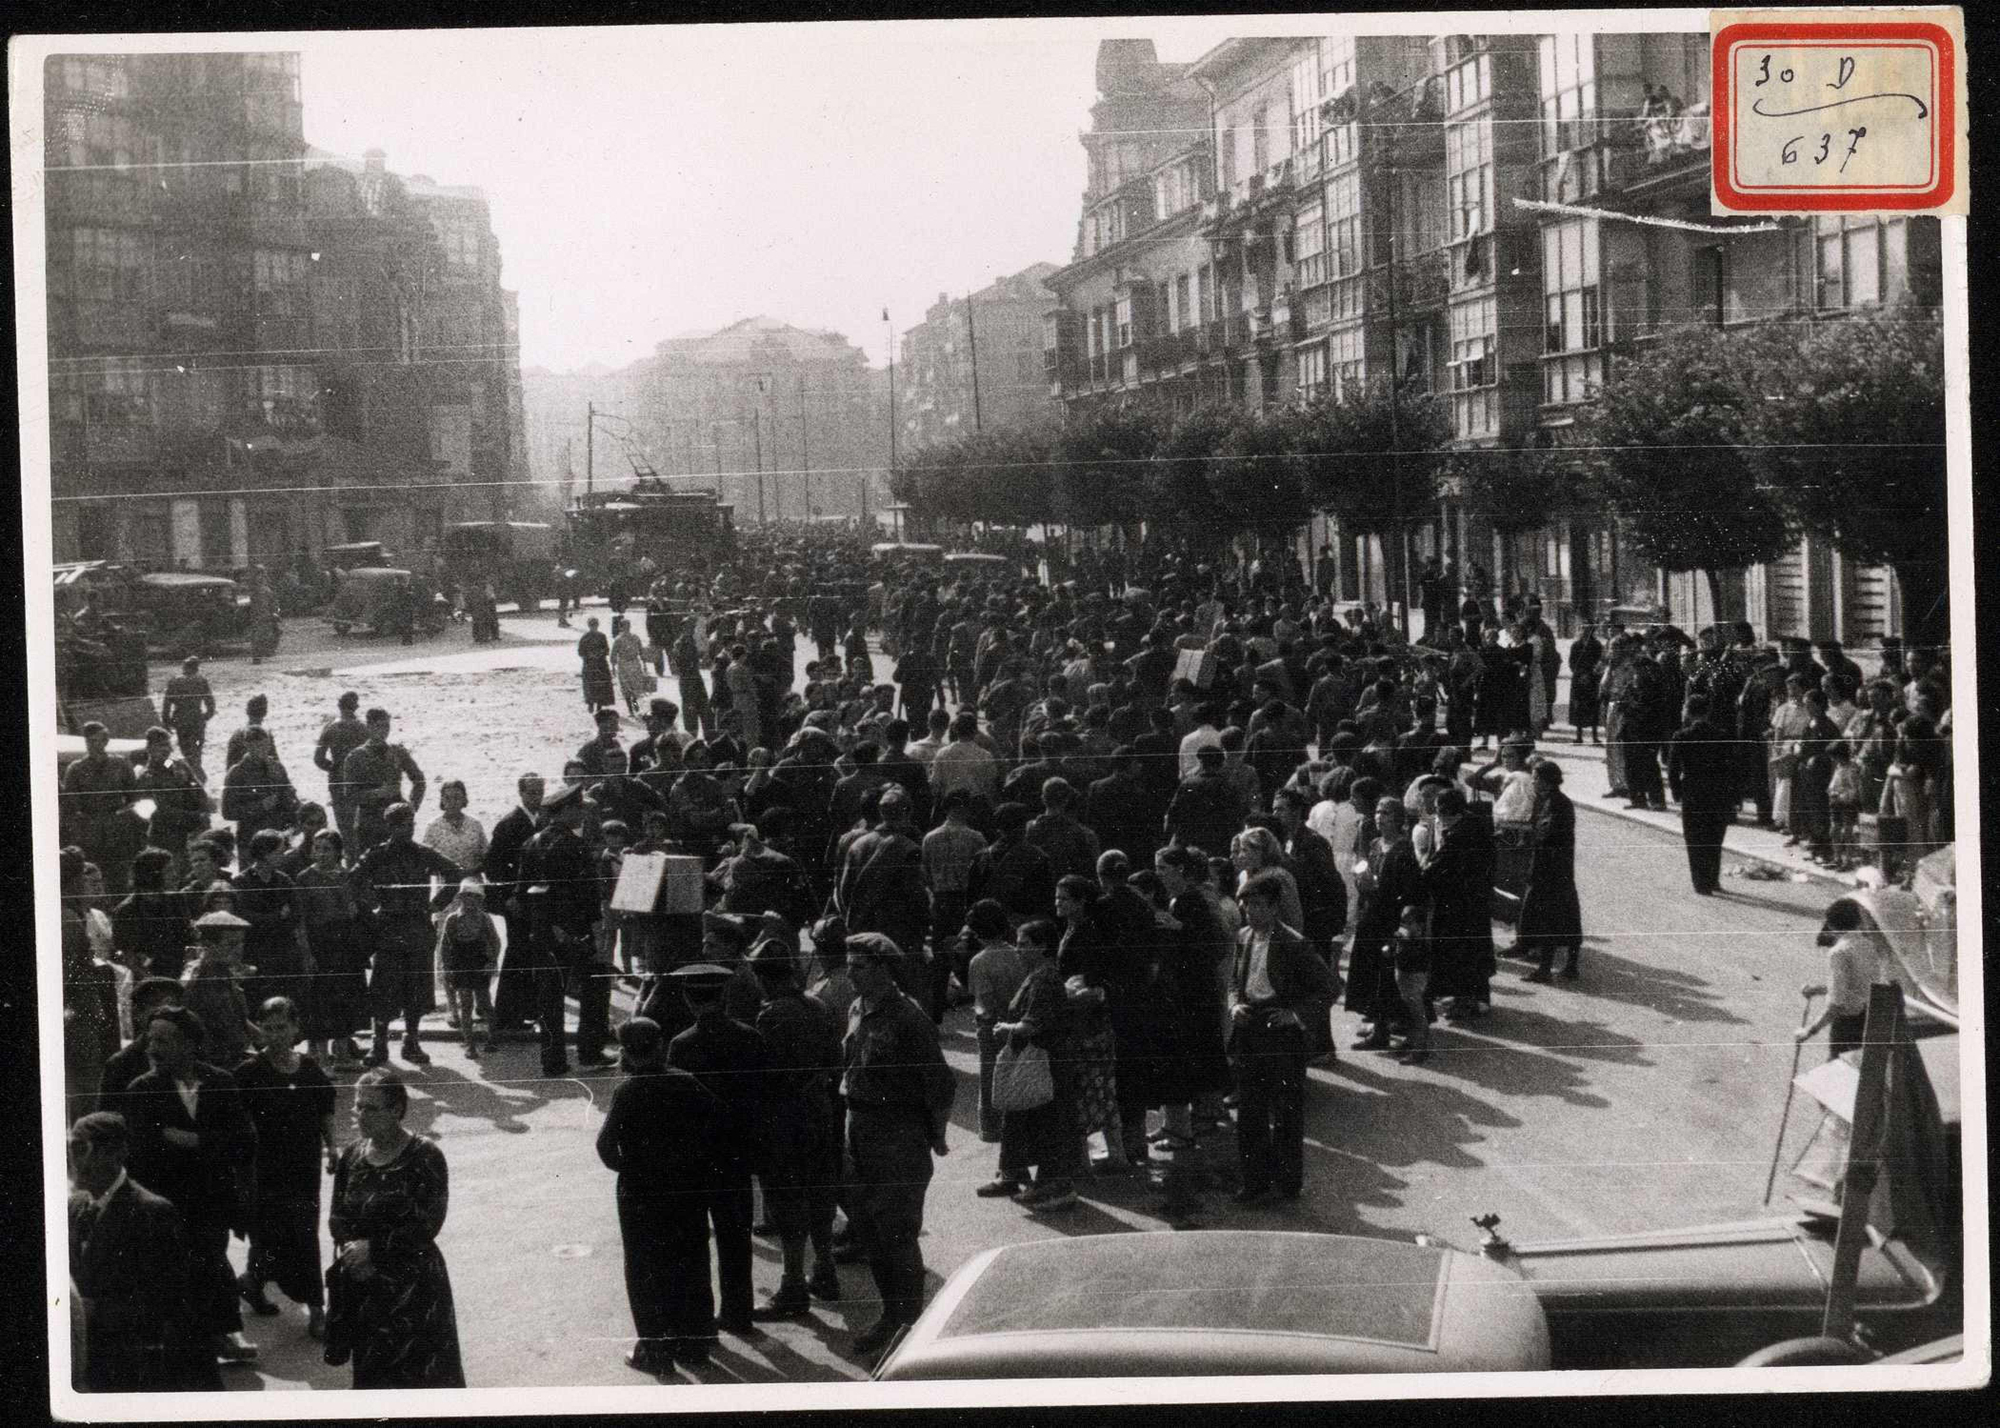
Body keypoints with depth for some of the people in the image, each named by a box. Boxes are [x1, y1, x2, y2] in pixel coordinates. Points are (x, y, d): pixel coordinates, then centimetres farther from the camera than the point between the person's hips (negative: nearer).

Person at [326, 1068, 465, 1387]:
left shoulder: (424, 1157, -12)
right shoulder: (352, 1155, 5)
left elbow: (427, 1225, -16)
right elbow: (337, 1217, 8)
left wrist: (374, 1248, -17)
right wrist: (352, 1249, -12)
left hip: (413, 1282, -5)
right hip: (361, 1283, 5)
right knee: (369, 1369, 13)